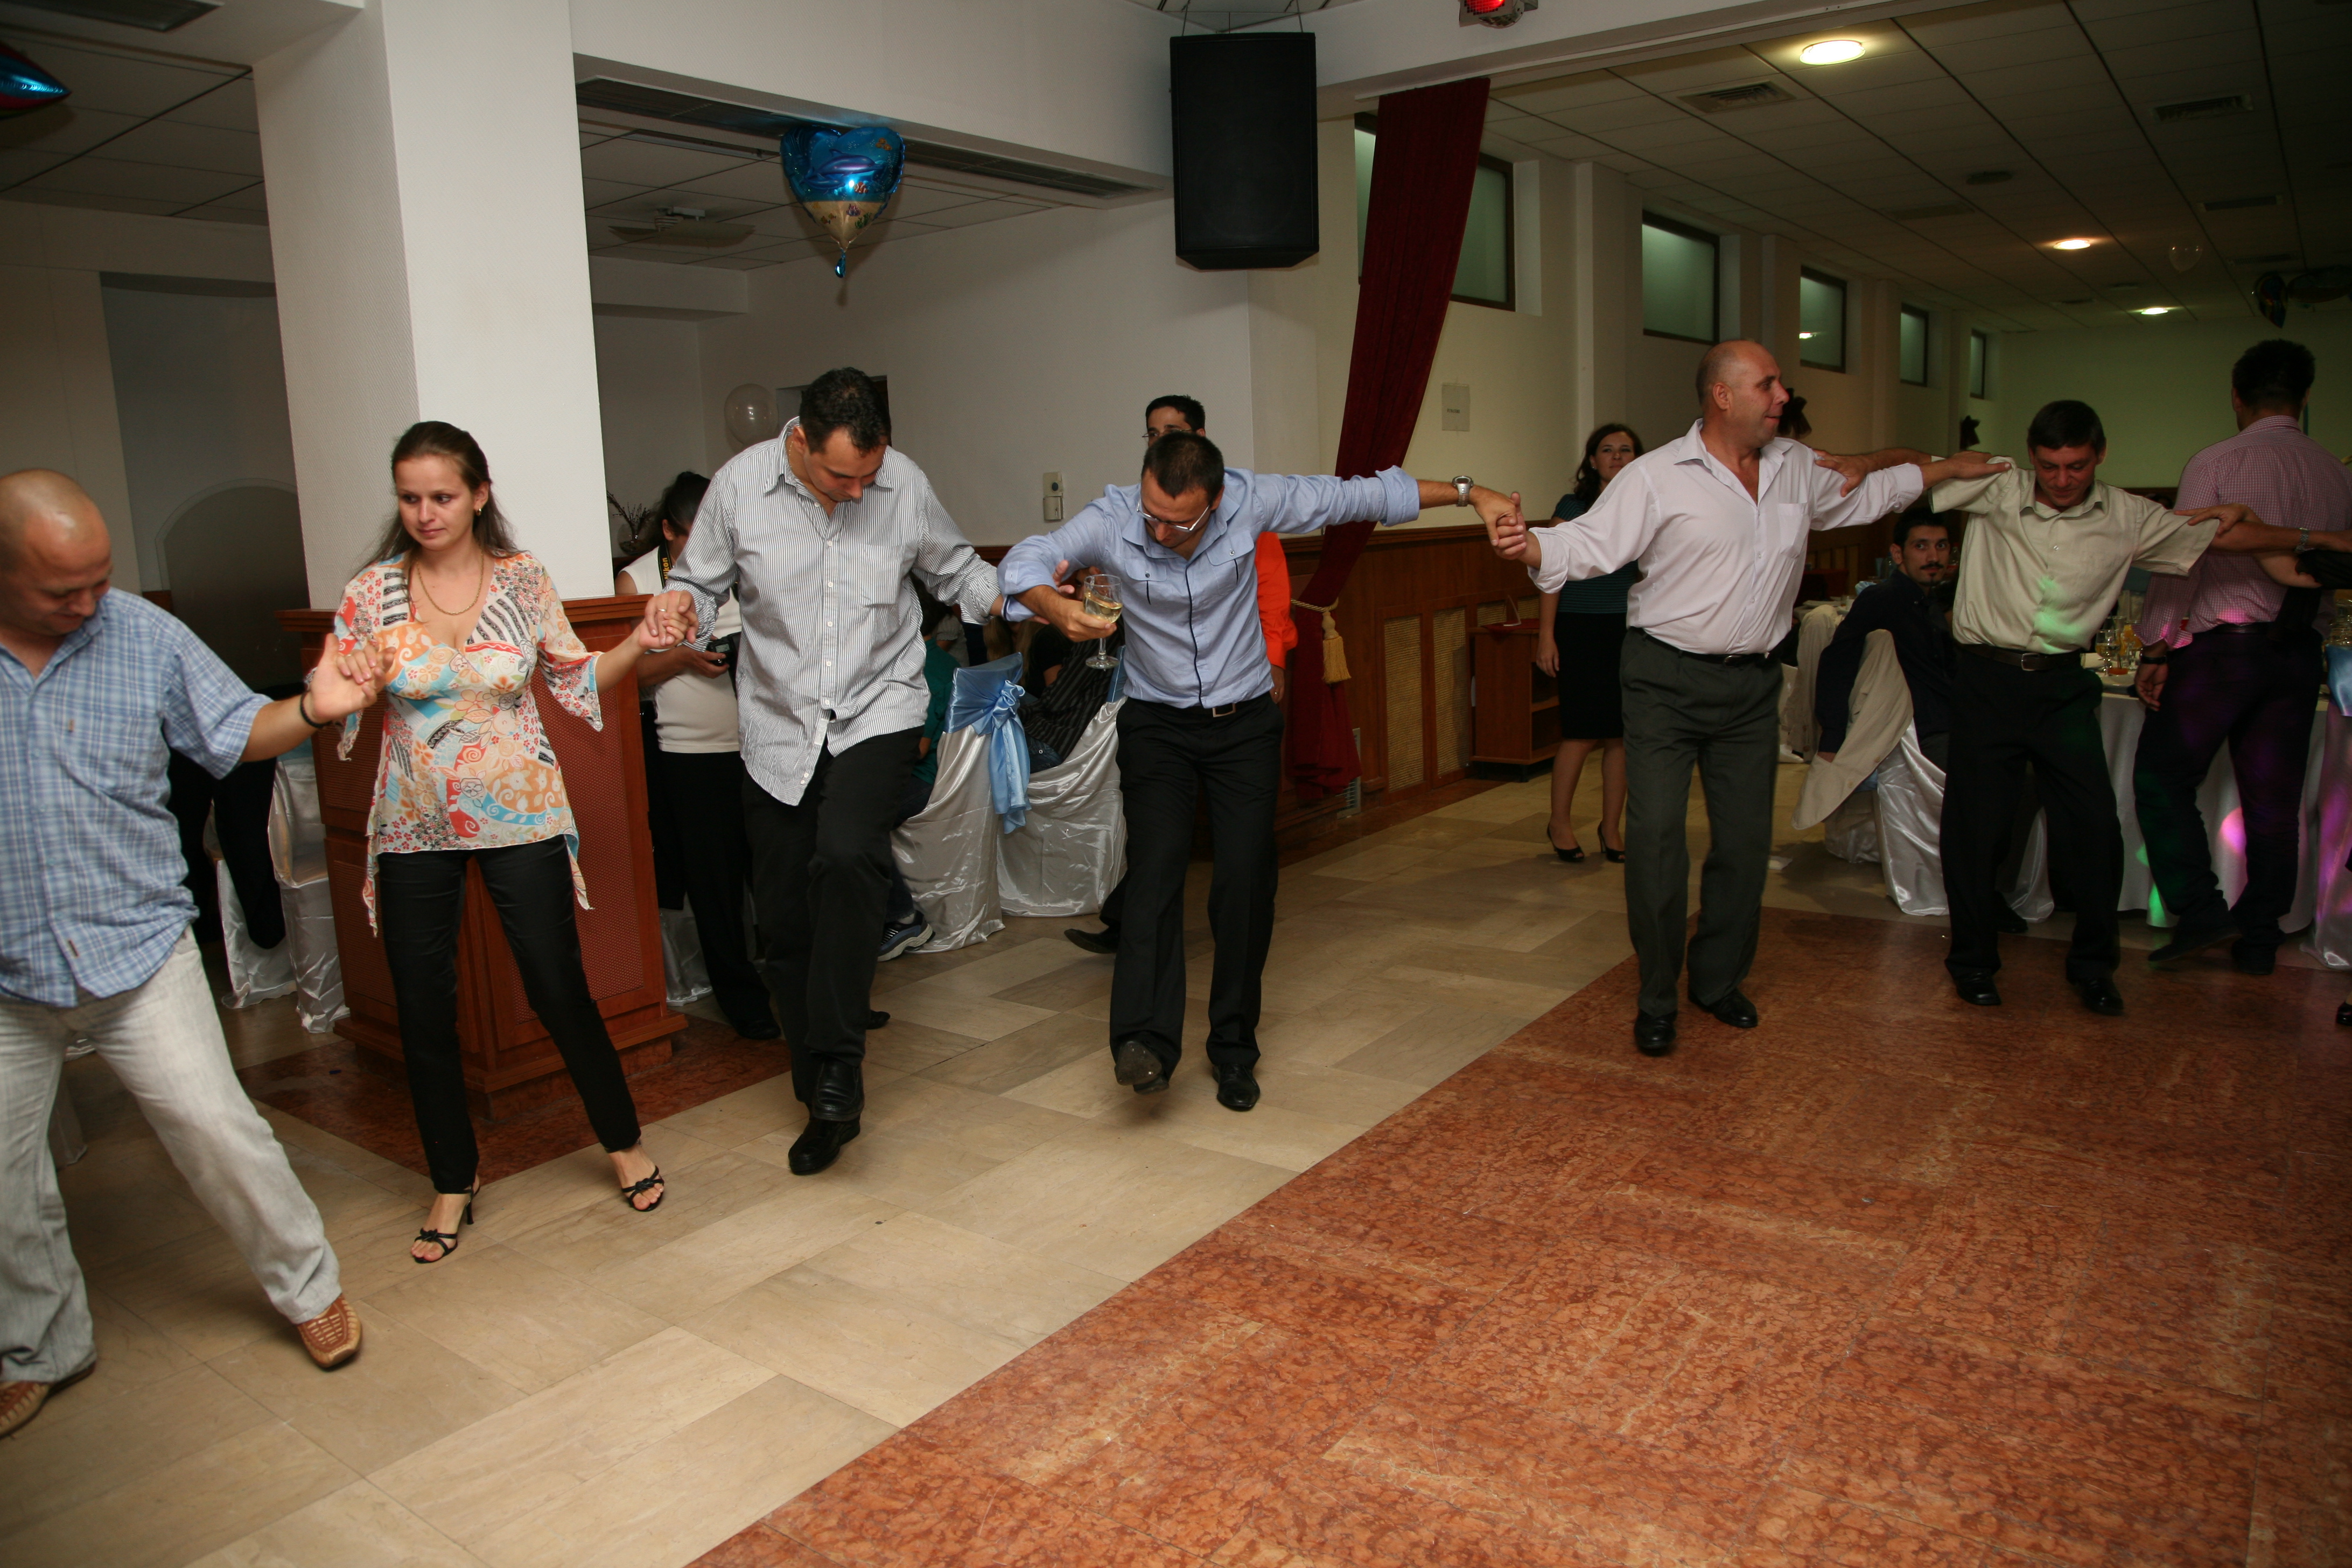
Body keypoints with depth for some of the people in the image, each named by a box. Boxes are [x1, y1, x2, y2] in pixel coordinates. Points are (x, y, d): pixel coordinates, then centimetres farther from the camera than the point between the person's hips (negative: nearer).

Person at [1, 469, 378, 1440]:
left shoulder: (146, 638, -3)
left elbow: (232, 731, 5)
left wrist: (312, 709, -13)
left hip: (138, 955, -1)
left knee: (216, 1130, 0)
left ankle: (309, 1286, 20)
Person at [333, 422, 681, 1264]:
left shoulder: (524, 580, -2)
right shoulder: (370, 595, -3)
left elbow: (574, 675, 7)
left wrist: (638, 643, -8)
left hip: (521, 816, -1)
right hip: (414, 828, 1)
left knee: (559, 990, 3)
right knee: (423, 1010, 7)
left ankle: (624, 1142, 25)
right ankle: (454, 1180, 27)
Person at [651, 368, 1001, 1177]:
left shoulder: (905, 484, -4)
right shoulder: (739, 487, -5)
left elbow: (954, 570, 12)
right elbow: (700, 584, 6)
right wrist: (680, 607, -16)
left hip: (879, 710, -1)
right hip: (780, 726, 2)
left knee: (847, 857, -29)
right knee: (785, 919, 5)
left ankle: (839, 1067, -17)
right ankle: (822, 1095, 22)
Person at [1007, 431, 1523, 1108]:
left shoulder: (1251, 500, -15)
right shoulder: (1111, 519, -17)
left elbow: (1361, 495, -6)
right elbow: (1026, 558, -27)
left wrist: (1468, 492, -4)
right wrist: (1054, 605, -50)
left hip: (1245, 723, 1)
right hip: (1157, 726, -1)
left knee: (1247, 880, -4)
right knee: (1156, 867, -19)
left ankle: (1234, 1049, 9)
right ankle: (1146, 1041, -26)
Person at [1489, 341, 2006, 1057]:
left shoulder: (1797, 469, 11)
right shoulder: (1658, 476, -8)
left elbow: (1868, 493, 29)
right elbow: (1592, 543, -17)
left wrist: (1951, 468, 30)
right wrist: (1530, 547, -36)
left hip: (1751, 684, 6)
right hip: (1667, 681, -5)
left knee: (1745, 839, 10)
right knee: (1656, 839, -8)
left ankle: (1719, 979, 29)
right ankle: (1657, 998, 9)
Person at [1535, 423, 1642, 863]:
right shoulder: (1573, 508, -1)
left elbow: (1650, 577, 13)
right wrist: (1546, 636, -9)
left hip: (1629, 629, 3)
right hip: (1580, 628, -3)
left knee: (1620, 733, 5)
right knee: (1582, 732, -4)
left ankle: (1612, 826, 17)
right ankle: (1560, 822, 13)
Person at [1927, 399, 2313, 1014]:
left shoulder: (2127, 518, 3)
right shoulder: (1995, 490, -3)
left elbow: (2222, 533, 13)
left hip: (2063, 684, 2)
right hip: (1986, 678, -2)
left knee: (2095, 823, 0)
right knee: (1977, 823, 1)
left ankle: (2092, 963, 20)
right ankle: (1973, 960, 19)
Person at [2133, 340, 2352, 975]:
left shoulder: (2215, 464, -7)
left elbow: (2182, 561, -10)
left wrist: (2155, 649, -6)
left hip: (2220, 644, -5)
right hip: (2298, 650, 5)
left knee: (2163, 778, 5)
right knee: (2274, 798, 9)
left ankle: (2201, 910, -4)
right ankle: (2258, 940, 17)